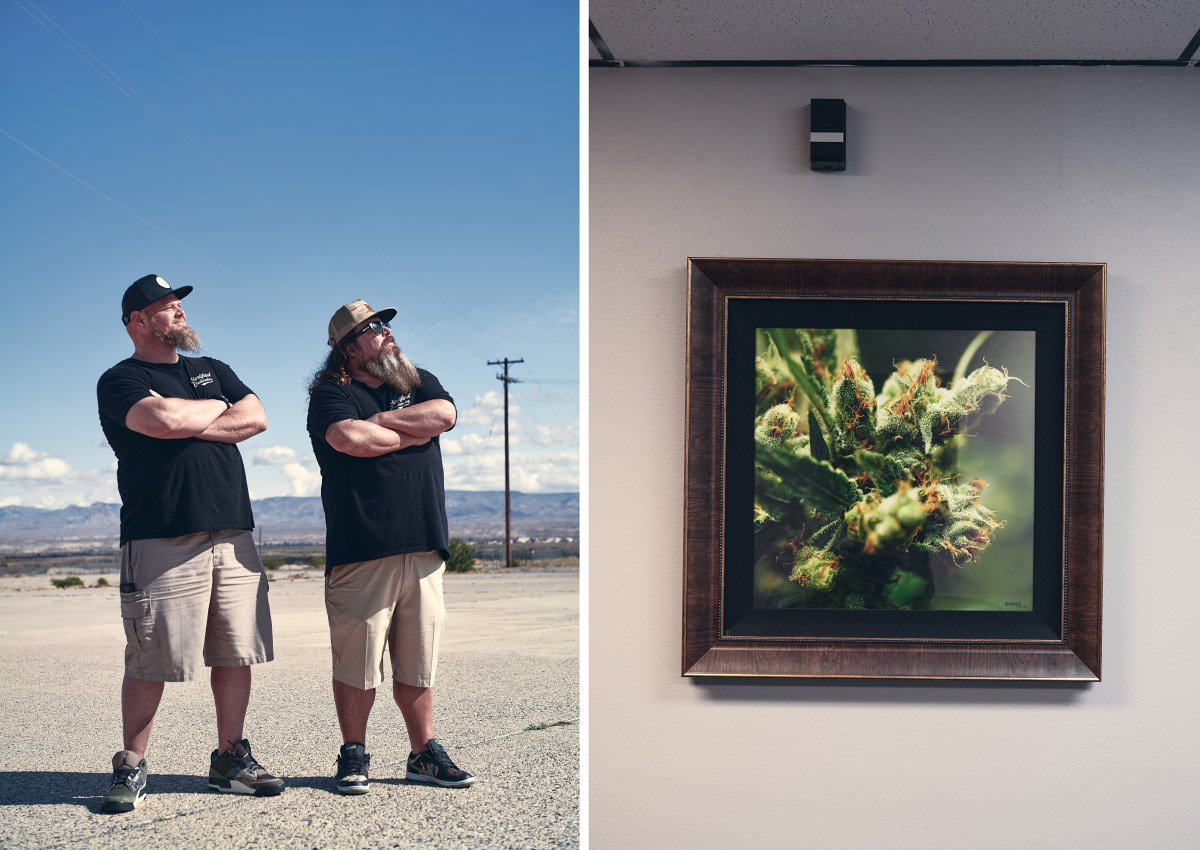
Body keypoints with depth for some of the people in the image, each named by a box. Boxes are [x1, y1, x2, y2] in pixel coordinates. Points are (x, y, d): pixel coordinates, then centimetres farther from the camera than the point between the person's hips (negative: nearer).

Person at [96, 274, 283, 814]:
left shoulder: (212, 370, 23)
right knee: (150, 662, -4)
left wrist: (190, 423, -4)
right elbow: (163, 419, -16)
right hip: (162, 541, -5)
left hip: (233, 536, 6)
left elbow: (257, 418, 7)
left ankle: (229, 759, 15)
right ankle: (131, 768, 9)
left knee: (237, 653, 4)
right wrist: (217, 408, 3)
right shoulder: (120, 380, 3)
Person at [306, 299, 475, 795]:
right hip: (360, 549, -4)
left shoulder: (418, 382, 19)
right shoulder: (331, 392, 3)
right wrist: (410, 434, -2)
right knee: (356, 663, 0)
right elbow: (347, 438, -18)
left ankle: (424, 753, 19)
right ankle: (354, 755, 14)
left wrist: (380, 421, -4)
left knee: (418, 662, 9)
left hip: (423, 548, 4)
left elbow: (445, 414, -2)